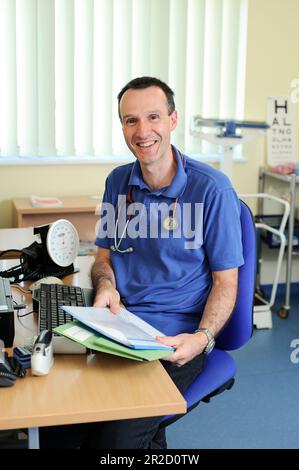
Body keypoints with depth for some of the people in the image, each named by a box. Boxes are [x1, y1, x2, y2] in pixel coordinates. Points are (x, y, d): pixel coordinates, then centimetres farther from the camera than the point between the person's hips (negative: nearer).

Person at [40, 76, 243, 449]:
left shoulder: (211, 187, -8)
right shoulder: (118, 181, 9)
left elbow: (225, 282, -4)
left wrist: (202, 338, -21)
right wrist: (106, 286, -5)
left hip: (176, 337, -5)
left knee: (119, 432, -26)